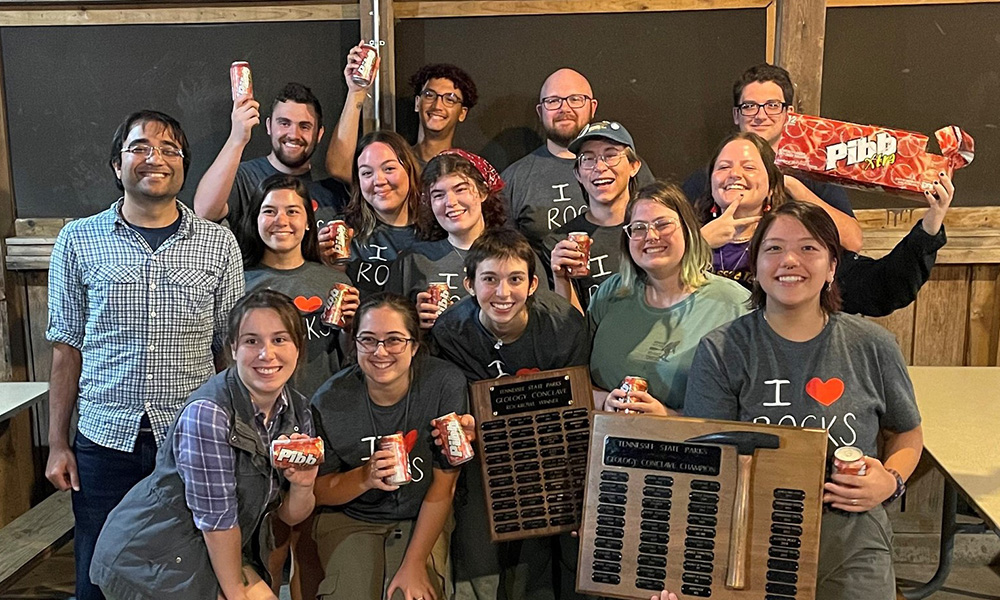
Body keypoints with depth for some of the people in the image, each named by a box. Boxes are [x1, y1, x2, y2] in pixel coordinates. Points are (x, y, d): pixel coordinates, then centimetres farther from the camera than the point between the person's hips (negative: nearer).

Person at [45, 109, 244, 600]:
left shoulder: (219, 243, 0)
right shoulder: (78, 240, 2)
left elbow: (230, 346, 4)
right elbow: (67, 349, 5)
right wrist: (57, 444, 3)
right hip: (105, 440, 0)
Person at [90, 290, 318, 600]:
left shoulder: (297, 410, -5)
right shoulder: (208, 412, -26)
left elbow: (290, 516, 1)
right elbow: (217, 519, -20)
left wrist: (303, 485, -19)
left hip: (221, 550, 7)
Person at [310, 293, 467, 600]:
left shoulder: (446, 384, -19)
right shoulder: (330, 402, -16)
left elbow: (444, 486, -12)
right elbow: (318, 491, -5)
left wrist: (414, 563, -13)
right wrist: (365, 477, -26)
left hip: (421, 520, 0)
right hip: (349, 518, 1)